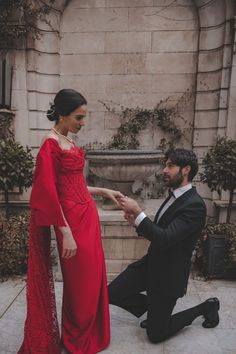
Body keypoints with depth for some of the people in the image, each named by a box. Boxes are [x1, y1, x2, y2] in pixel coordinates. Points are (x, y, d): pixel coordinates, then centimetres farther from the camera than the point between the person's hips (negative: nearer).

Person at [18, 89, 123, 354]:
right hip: (73, 220, -9)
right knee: (80, 281, 8)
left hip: (87, 216, 9)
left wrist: (102, 191, 14)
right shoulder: (51, 144, -16)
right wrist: (66, 233, -19)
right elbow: (48, 193, -19)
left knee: (92, 276, 20)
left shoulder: (67, 142, 11)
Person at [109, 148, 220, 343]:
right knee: (112, 293, 2)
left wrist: (138, 212, -28)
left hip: (168, 274, -7)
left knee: (156, 335, 7)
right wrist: (137, 222, -8)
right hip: (151, 263, 7)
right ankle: (155, 308, 24)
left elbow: (165, 239, -29)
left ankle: (207, 307, 23)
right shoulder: (174, 196, 5)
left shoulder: (194, 205, -23)